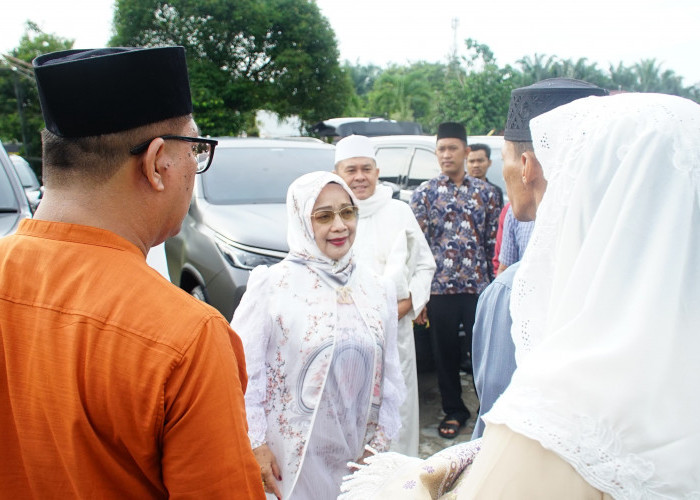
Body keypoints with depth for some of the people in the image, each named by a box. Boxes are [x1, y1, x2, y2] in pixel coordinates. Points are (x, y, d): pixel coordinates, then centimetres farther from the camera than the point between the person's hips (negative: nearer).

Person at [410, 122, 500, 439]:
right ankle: (453, 410, 27)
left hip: (478, 286, 0)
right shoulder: (424, 193, 3)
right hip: (440, 287, 0)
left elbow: (494, 242, 8)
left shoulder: (485, 193, 7)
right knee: (445, 353, 10)